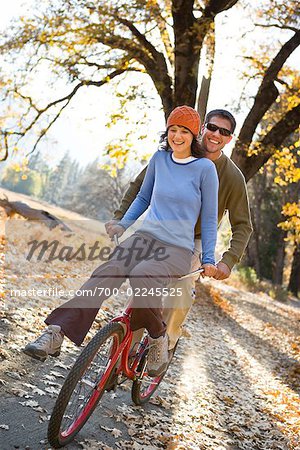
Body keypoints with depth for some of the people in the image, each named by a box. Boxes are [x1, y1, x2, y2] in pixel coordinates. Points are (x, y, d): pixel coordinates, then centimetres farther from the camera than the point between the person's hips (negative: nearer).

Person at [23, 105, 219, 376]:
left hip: (178, 249, -4)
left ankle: (158, 337, -12)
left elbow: (209, 218, 3)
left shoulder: (205, 168, -2)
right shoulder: (159, 158, 10)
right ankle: (57, 332, -31)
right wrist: (123, 224, 12)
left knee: (142, 275, -36)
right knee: (106, 273, -26)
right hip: (145, 237, 4)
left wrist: (208, 260, 0)